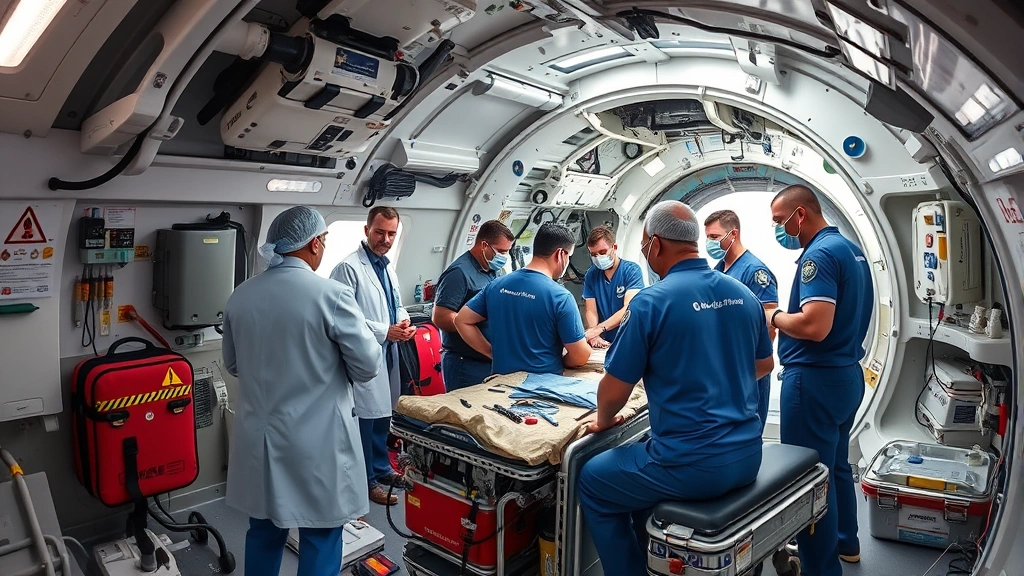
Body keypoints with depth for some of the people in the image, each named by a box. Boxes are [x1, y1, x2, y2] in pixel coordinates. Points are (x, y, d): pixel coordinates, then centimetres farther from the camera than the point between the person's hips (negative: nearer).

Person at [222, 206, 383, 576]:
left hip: (260, 437, 6)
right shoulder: (331, 295, -18)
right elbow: (368, 366, -11)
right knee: (320, 537, 9)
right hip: (316, 441, -6)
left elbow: (232, 364, 13)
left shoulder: (240, 295, 0)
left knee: (263, 531, 21)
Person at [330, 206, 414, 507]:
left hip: (388, 355, 8)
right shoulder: (349, 267, -14)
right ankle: (367, 481, 16)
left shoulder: (388, 268, 14)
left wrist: (405, 323, 2)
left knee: (383, 415, 18)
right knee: (365, 419, 1)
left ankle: (381, 469, 34)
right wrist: (384, 332, -20)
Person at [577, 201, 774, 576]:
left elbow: (614, 391, -10)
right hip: (747, 455, 8)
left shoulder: (651, 302, -16)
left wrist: (603, 420, 10)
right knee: (648, 463, 32)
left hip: (692, 465, -7)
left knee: (592, 481, 17)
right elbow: (765, 365, 19)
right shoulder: (743, 294, 3)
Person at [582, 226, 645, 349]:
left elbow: (628, 309, -15)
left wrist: (599, 328, -25)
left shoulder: (632, 270, -5)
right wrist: (594, 336, -18)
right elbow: (591, 312, 1)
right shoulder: (590, 275, 6)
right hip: (604, 343, 3)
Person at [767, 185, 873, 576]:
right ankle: (844, 542, 40)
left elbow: (814, 326, -30)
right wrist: (786, 316, 13)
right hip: (847, 374, 10)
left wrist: (774, 316, -12)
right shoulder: (852, 249, 12)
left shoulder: (819, 254, -19)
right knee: (836, 465, 24)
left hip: (815, 380, -10)